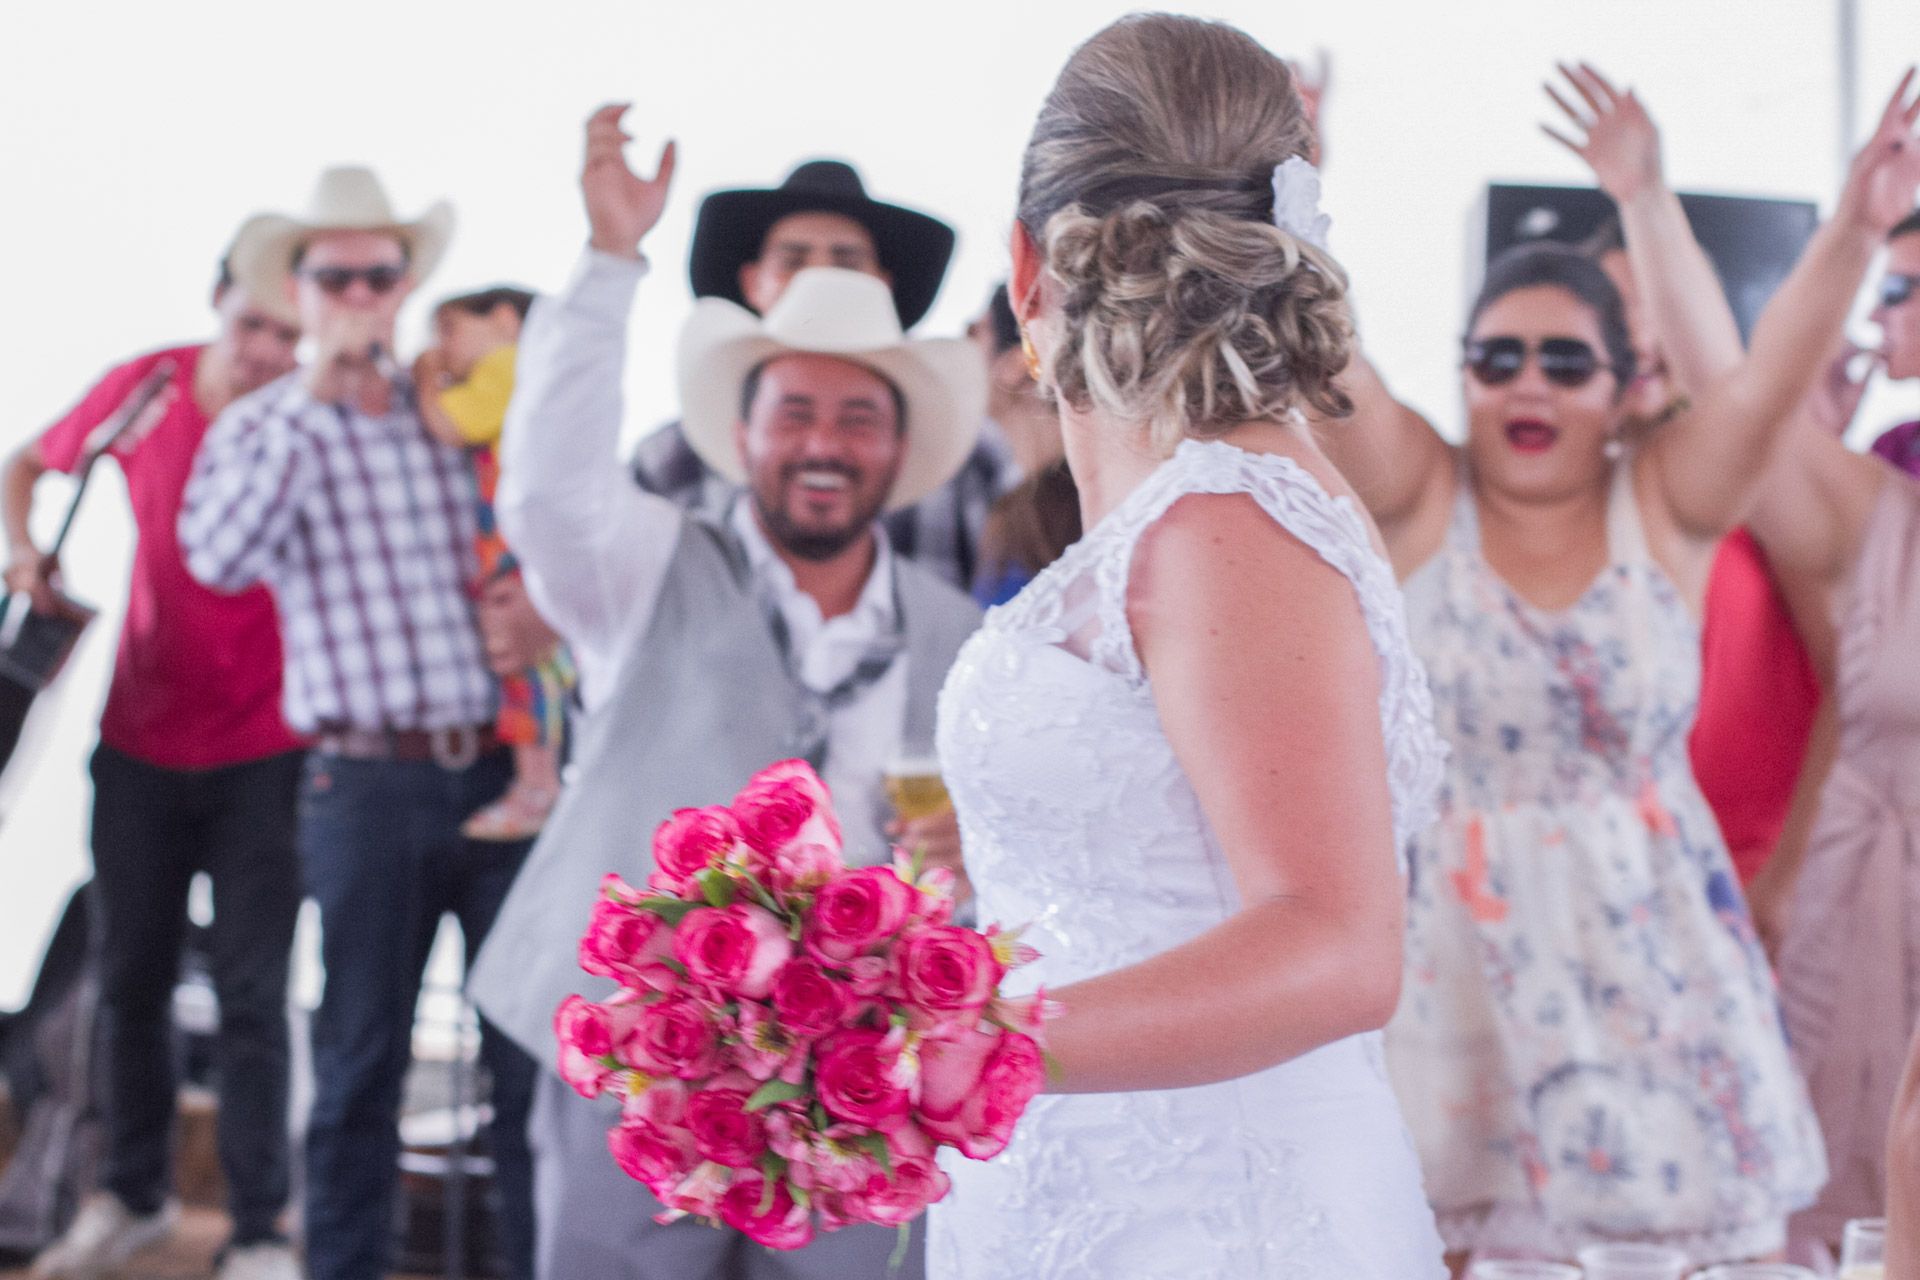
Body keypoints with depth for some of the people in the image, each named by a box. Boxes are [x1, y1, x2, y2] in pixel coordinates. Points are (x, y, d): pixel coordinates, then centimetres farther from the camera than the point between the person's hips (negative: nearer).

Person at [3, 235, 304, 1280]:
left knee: (252, 995, -3)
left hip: (262, 753, -3)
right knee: (131, 978, 14)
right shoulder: (146, 388, -4)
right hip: (142, 742, 3)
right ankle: (132, 1194, 32)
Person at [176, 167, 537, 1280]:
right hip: (366, 781, -2)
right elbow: (219, 555, -16)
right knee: (362, 1055, 6)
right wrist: (314, 397, -15)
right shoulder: (266, 427, 4)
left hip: (501, 763, 2)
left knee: (535, 1046, 2)